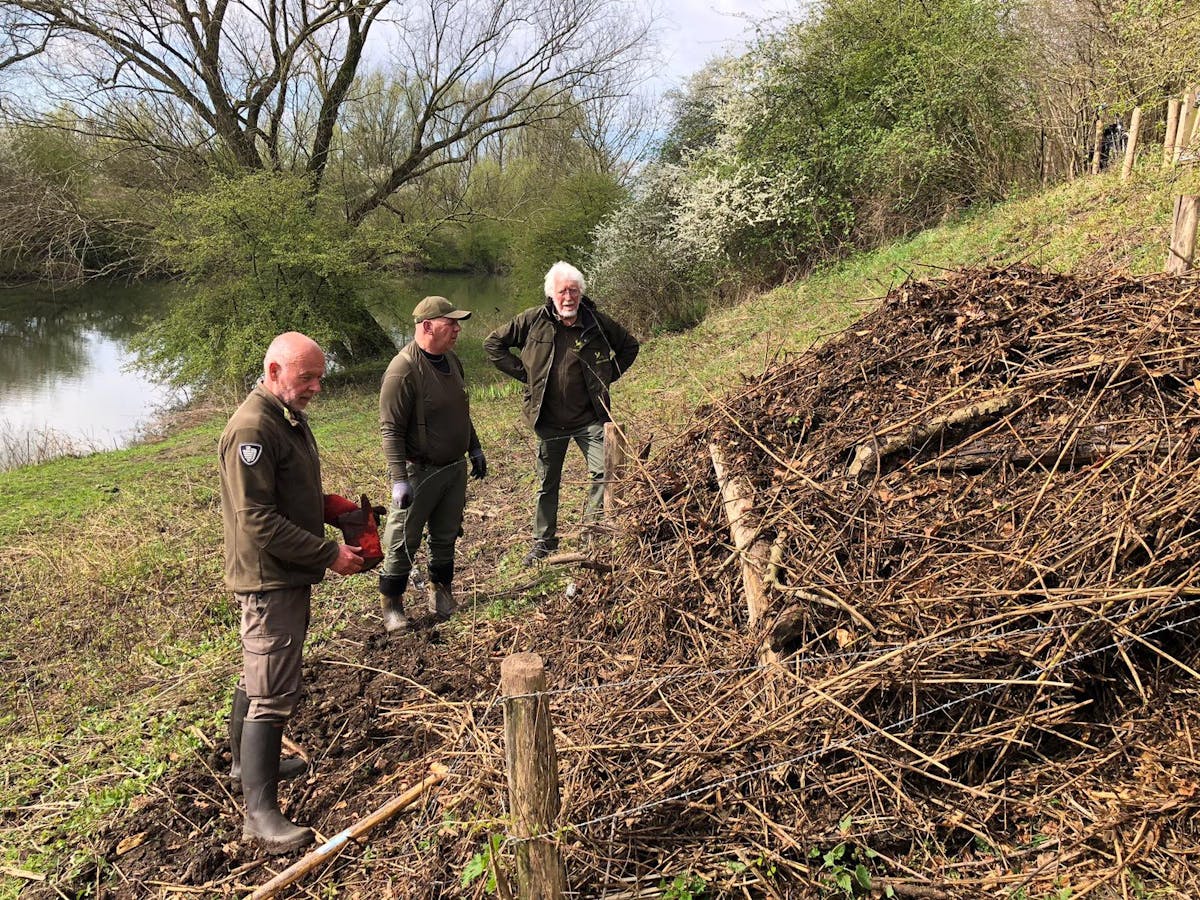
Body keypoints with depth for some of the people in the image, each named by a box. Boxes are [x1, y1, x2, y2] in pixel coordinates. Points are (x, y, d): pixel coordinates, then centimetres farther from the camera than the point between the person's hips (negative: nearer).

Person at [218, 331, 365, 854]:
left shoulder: (289, 417, 11)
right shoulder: (253, 428, -22)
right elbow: (258, 521, -25)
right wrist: (328, 554, -21)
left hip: (288, 575, 10)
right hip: (268, 580, -10)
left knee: (260, 675, 23)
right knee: (274, 692, -8)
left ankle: (247, 761, 41)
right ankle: (260, 815, -2)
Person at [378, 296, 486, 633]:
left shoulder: (450, 359, 6)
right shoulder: (404, 369, -21)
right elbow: (390, 430, -20)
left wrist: (474, 448, 21)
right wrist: (399, 479, -23)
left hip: (455, 467, 8)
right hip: (419, 472, -7)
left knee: (446, 535, 18)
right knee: (403, 540, 4)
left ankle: (440, 589, 35)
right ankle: (391, 604, 19)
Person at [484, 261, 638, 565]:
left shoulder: (597, 322, -6)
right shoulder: (533, 321, -7)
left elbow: (630, 346, 12)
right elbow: (493, 343, 3)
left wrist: (607, 376, 3)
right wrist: (523, 374, -3)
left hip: (590, 419, 0)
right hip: (550, 421, 0)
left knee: (604, 473, -9)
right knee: (548, 483, 12)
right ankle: (543, 542, 27)